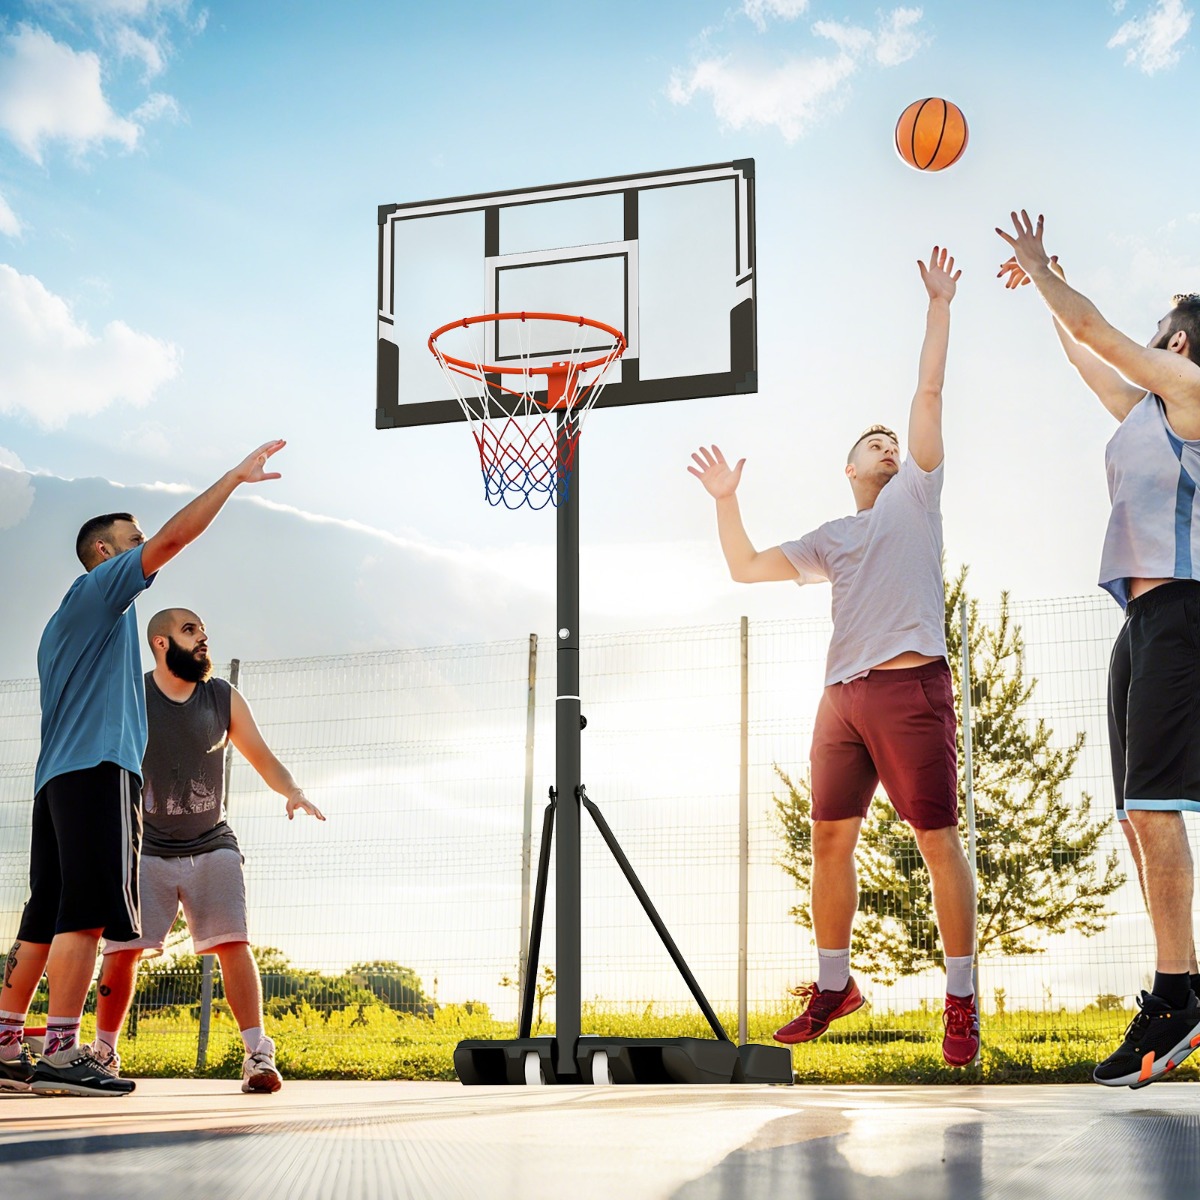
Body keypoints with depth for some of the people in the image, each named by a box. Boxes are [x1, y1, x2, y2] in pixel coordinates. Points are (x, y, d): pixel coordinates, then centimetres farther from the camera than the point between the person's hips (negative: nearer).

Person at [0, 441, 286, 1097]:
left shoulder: (64, 621, 29)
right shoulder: (99, 587, 2)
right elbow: (172, 537, -9)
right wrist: (237, 476, -5)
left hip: (56, 776, 10)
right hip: (99, 770, -10)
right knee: (86, 912, -15)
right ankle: (61, 1053, -21)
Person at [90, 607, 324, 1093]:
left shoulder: (224, 698, 1)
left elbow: (263, 759, 5)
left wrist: (293, 792, -16)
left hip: (212, 845, 1)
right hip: (148, 848, -1)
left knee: (232, 943, -13)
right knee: (123, 949, -6)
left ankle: (258, 1056, -14)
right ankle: (103, 1054, 13)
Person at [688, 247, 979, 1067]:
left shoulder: (915, 495, 12)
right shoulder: (830, 541, 23)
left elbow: (931, 391, 7)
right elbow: (746, 568, 25)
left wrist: (940, 304, 5)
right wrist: (726, 501, 19)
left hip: (912, 686, -5)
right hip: (844, 694, 5)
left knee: (939, 838, -7)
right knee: (831, 838, 7)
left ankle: (962, 1000, -1)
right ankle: (834, 986, 20)